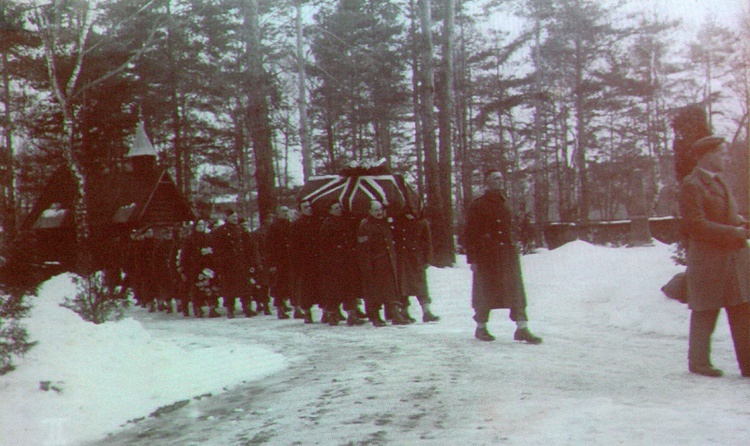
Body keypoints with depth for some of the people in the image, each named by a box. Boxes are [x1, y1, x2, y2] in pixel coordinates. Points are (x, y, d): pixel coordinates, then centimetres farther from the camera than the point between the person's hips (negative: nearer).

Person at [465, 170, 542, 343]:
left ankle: (522, 328, -5)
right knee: (486, 291, 4)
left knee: (516, 289, -4)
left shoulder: (504, 204, 15)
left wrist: (513, 248, 12)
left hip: (507, 252, 5)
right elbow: (471, 234, -5)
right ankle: (481, 327, 19)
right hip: (486, 255, -5)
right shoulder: (478, 205, -3)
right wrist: (472, 259, -10)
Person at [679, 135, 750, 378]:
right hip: (707, 260, -8)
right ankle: (699, 362, 14)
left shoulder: (719, 181, 18)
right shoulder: (691, 185, -11)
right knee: (705, 314, 2)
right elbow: (696, 225, -18)